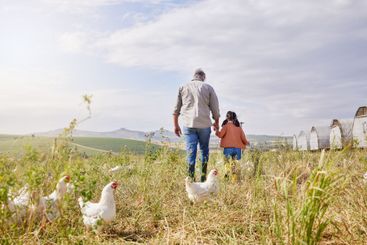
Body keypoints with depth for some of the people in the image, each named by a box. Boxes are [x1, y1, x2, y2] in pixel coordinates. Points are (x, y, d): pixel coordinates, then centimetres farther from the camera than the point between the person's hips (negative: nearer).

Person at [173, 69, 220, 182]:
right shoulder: (208, 88, 5)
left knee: (191, 151, 1)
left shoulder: (183, 87, 10)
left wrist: (176, 125, 16)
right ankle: (203, 177, 11)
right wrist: (216, 122, 21)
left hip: (188, 124, 1)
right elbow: (215, 108, 5)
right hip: (204, 124, -1)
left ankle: (191, 178, -5)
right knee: (204, 150, 13)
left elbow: (176, 108, 9)